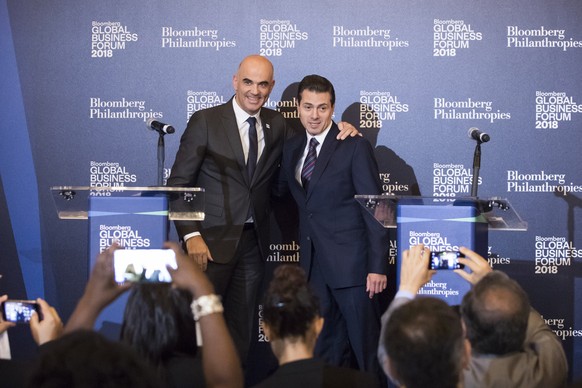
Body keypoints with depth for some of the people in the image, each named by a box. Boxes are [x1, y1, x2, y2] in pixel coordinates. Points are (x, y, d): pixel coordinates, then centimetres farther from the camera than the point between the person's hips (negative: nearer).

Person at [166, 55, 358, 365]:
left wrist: (339, 132, -3)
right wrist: (191, 235, -17)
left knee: (240, 329, 10)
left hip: (253, 242, 4)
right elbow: (179, 184, -6)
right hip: (212, 240, -4)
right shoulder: (205, 122, -4)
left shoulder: (276, 125, 9)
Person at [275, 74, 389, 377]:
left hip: (350, 262, -6)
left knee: (366, 345, -2)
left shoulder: (355, 147, -7)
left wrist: (378, 266, -15)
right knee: (326, 348, 10)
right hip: (313, 263, 6)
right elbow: (283, 195, 24)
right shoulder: (291, 149, 12)